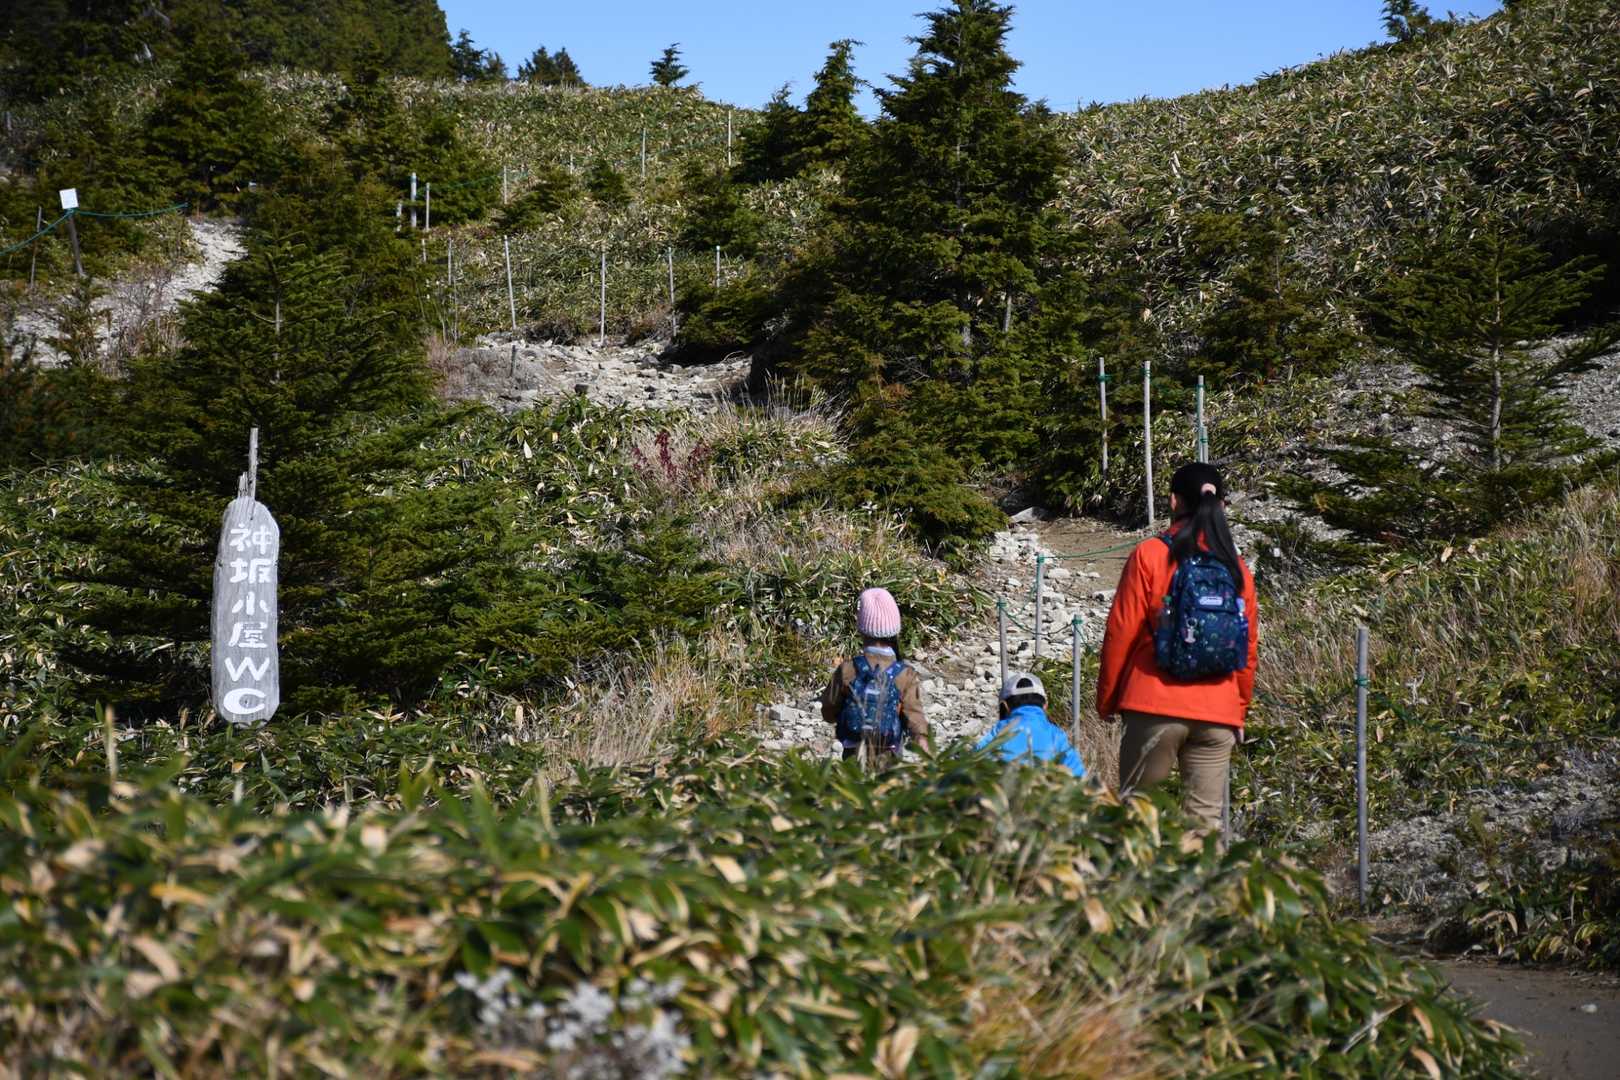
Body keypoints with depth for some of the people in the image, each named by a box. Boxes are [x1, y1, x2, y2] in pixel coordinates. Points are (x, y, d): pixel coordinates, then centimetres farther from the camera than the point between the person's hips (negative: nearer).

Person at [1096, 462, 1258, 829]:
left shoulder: (1150, 555, -2)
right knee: (1205, 819, 4)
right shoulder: (1237, 568, 9)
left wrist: (1106, 701, 8)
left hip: (1156, 708, -3)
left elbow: (1121, 633, -2)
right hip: (1218, 716, 3)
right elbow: (1249, 650, 13)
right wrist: (1239, 711, 23)